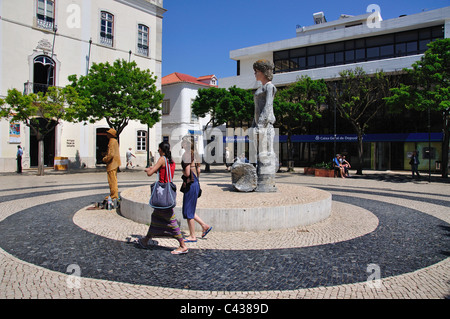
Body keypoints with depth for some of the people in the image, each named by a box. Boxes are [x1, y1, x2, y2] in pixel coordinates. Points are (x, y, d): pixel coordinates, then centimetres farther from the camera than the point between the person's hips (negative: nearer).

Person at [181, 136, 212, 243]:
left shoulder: (186, 155, -16)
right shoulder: (195, 154, 12)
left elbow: (187, 173, -22)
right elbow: (198, 170, 17)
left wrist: (182, 172, -2)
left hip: (190, 185, -9)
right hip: (195, 183, 9)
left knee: (188, 211, 1)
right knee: (189, 210, 18)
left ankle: (192, 236, 10)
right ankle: (205, 226, 20)